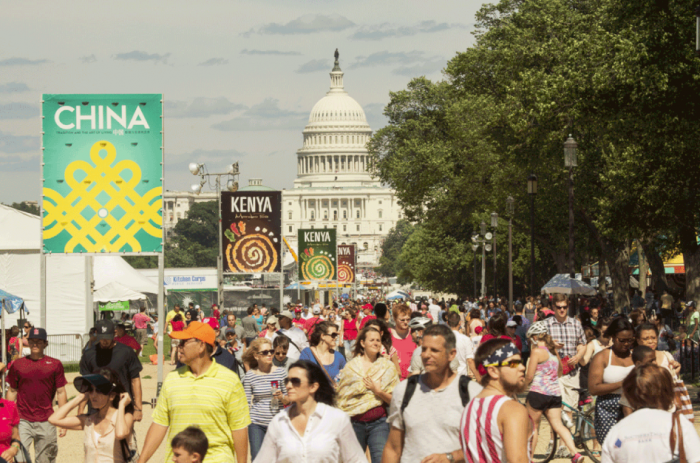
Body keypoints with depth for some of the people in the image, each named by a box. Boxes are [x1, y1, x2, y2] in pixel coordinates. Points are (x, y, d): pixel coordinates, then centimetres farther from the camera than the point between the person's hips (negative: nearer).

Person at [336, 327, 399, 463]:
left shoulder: (387, 367, 7)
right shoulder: (351, 366, 8)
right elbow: (341, 396, 12)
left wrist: (378, 391, -12)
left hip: (379, 422, -1)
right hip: (354, 423, 1)